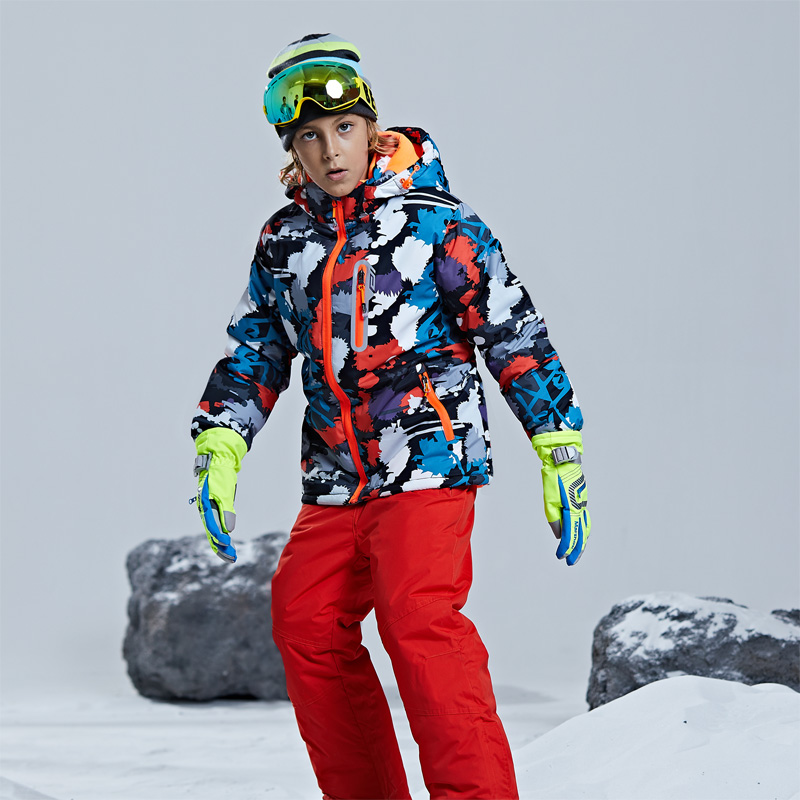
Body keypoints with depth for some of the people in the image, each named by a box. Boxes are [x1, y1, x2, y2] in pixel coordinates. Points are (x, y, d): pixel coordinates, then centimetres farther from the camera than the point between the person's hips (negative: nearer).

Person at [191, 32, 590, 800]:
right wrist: (219, 449, 2)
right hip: (335, 483, 6)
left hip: (431, 462, -6)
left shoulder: (435, 223, -4)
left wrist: (560, 453, -5)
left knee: (418, 618, -23)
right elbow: (253, 355, 17)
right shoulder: (284, 241, 10)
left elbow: (517, 337, -2)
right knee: (307, 626, -1)